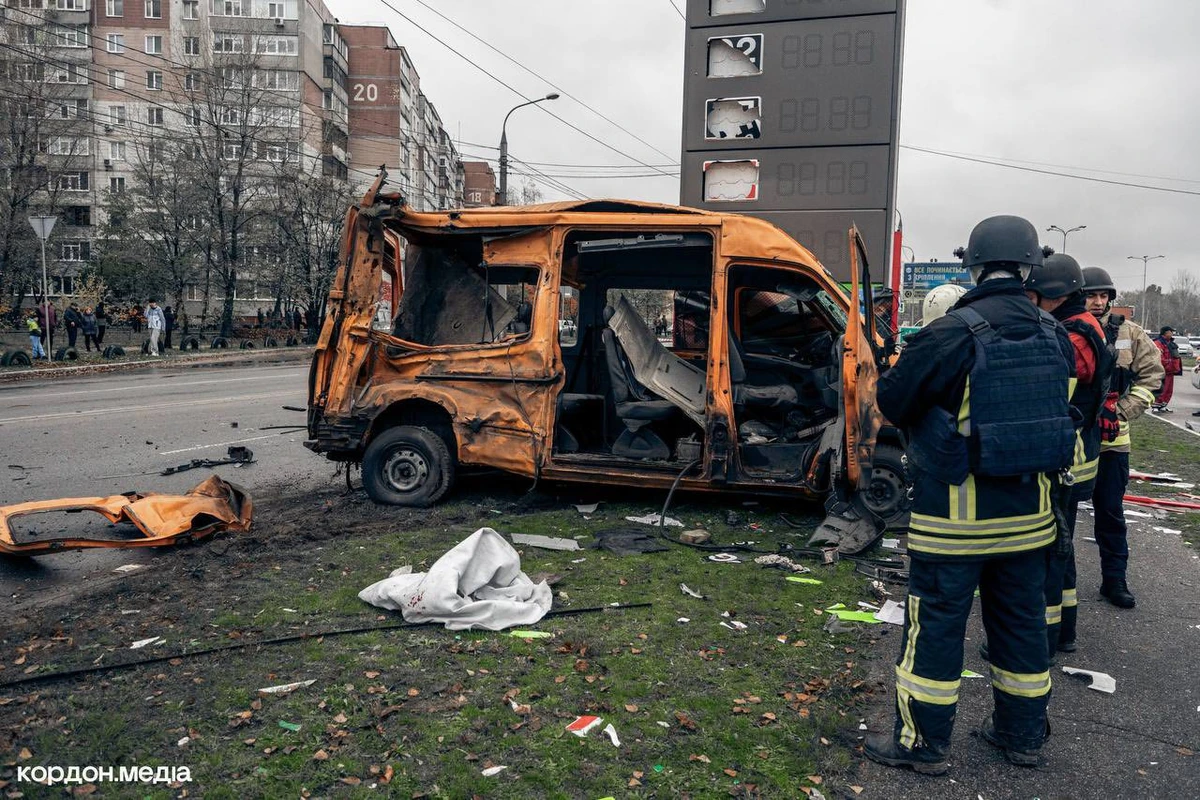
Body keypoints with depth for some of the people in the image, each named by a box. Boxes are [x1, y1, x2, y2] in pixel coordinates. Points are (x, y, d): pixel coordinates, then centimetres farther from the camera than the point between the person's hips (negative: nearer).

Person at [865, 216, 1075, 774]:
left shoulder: (952, 334, -18)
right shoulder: (1053, 335, 2)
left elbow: (892, 401, -12)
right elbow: (1058, 408, 15)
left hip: (958, 514, -6)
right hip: (1030, 511, 6)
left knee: (935, 624, 5)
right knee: (1020, 621, 19)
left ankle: (923, 743, 16)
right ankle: (1022, 736, 34)